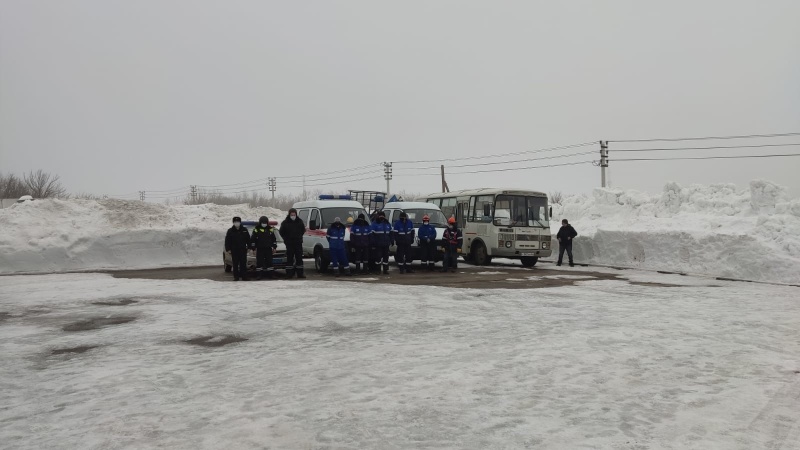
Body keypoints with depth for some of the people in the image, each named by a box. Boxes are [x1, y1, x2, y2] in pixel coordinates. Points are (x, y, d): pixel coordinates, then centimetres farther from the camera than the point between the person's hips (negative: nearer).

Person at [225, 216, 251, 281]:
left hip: (243, 250, 0)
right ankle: (236, 277, 8)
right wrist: (228, 249, -4)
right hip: (234, 250, 0)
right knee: (235, 264, 3)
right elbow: (227, 241, 4)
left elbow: (248, 239, 8)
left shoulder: (244, 230, 5)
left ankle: (244, 277, 3)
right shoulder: (230, 231, 4)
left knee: (243, 264, 0)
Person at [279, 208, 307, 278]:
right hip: (289, 243, -2)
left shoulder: (300, 221, 5)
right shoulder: (285, 222, -2)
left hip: (298, 243, 2)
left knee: (299, 258, 3)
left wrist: (299, 237, 10)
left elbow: (303, 230, 19)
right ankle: (289, 273, 2)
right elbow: (281, 232, 8)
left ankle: (300, 273, 7)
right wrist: (286, 239, 3)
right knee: (289, 258, -1)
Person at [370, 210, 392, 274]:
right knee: (378, 257, -4)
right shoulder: (375, 224, -2)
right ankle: (378, 270, 3)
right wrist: (372, 243, -13)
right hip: (378, 244, -5)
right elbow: (371, 234, -6)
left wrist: (390, 241, 14)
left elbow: (390, 233, 22)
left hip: (386, 244, 5)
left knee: (386, 256, 7)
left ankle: (386, 269, 14)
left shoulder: (387, 224, 14)